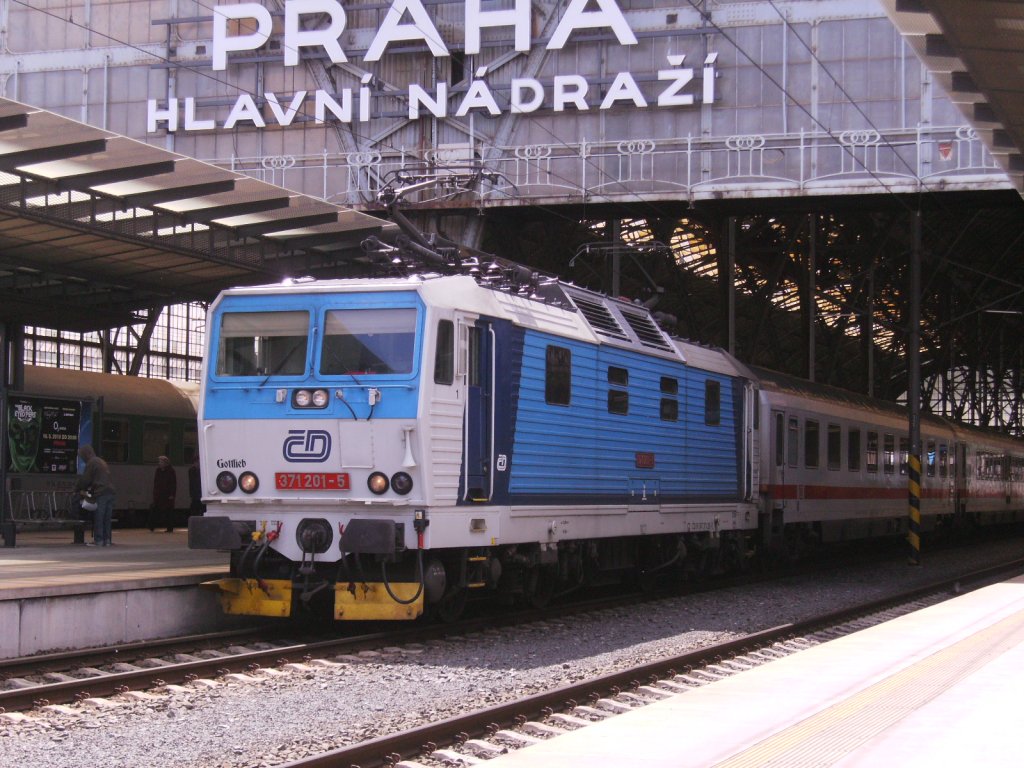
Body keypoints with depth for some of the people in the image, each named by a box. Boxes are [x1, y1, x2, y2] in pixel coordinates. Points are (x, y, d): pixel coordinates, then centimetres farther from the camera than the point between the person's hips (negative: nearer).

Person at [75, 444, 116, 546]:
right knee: (107, 518, 8)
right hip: (109, 491, 8)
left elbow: (85, 479, -3)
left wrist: (79, 489, 12)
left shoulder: (91, 463, -4)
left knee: (98, 518, -5)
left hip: (100, 493, -8)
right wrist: (86, 489, 23)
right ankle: (107, 540, 8)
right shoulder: (102, 462, 24)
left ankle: (98, 540, -6)